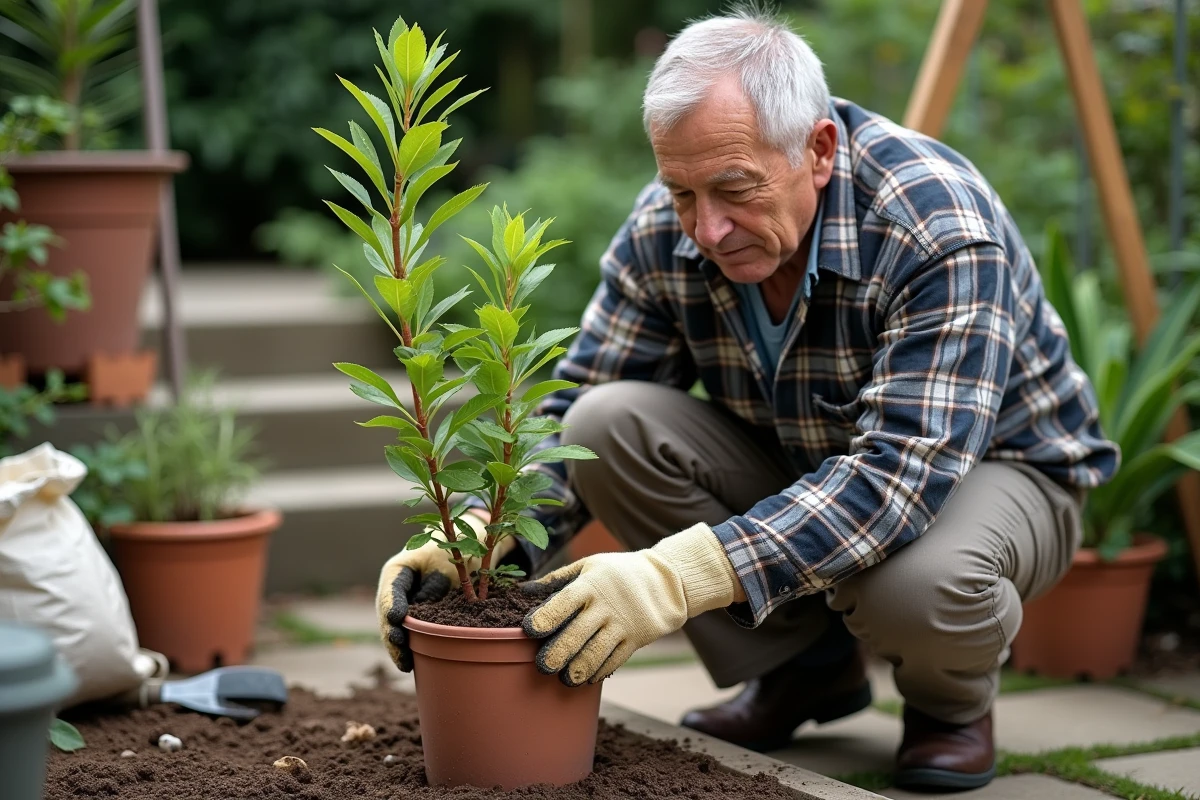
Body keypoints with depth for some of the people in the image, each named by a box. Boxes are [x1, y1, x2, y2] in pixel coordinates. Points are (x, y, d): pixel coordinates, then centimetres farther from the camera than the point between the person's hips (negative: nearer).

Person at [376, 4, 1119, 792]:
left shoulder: (940, 231, -33)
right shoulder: (664, 229, -16)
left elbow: (903, 472, -42)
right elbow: (573, 411, -9)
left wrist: (679, 577, -51)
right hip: (795, 463, 5)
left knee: (915, 581, -40)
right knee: (608, 427, -21)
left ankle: (953, 696, 0)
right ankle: (805, 663, -1)